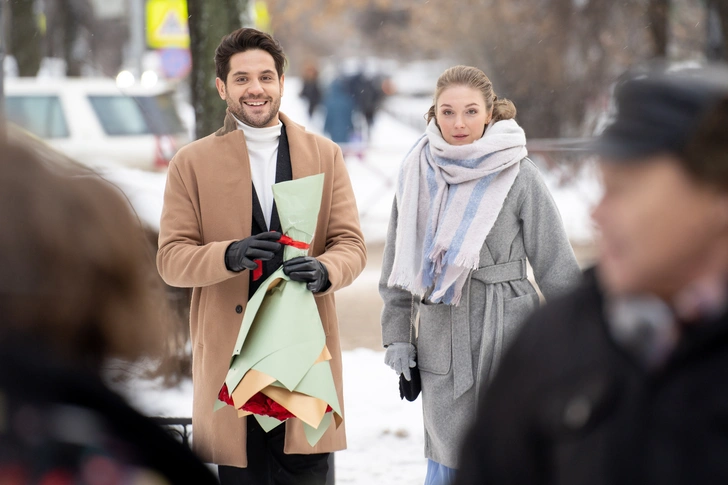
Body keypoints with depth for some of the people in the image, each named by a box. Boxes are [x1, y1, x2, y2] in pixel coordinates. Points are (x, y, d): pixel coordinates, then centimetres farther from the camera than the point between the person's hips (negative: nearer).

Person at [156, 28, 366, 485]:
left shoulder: (325, 155, 11)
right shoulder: (192, 163, 6)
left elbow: (351, 245, 7)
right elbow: (171, 257, 1)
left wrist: (324, 270, -18)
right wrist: (230, 255, -19)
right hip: (230, 354, -1)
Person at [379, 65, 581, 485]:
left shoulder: (518, 174, -7)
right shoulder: (418, 174, 3)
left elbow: (556, 262, -3)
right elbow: (398, 259, 12)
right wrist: (396, 334, 9)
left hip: (506, 339, -3)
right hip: (442, 337, 3)